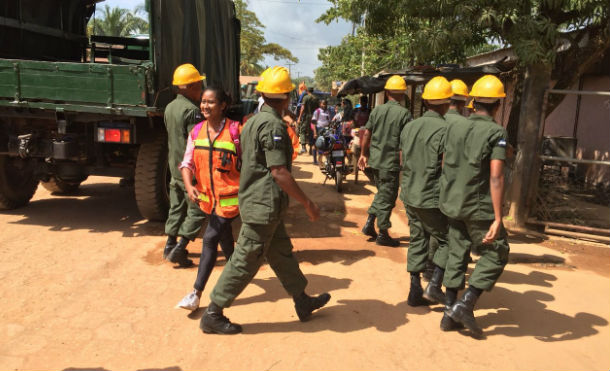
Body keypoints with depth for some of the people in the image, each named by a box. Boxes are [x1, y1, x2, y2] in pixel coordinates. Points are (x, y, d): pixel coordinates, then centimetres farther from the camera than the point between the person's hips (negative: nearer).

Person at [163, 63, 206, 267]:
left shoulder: (169, 107, 8)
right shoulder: (192, 110, -18)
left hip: (174, 167, 8)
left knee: (176, 208, 17)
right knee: (197, 211, 0)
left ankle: (170, 246, 24)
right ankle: (179, 249, -3)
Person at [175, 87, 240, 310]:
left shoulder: (234, 130, -11)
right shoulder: (197, 131, 3)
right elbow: (187, 162, 2)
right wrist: (189, 186, -15)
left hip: (229, 195, -6)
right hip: (207, 196, 6)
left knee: (210, 238, -9)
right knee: (224, 237, 21)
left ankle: (196, 294, -1)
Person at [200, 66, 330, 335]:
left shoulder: (254, 121, 12)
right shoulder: (273, 125, -18)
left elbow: (244, 159, 19)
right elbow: (279, 173, -23)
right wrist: (308, 204, -17)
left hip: (254, 200, 10)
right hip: (264, 205, -10)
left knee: (282, 253, 19)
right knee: (245, 262, 0)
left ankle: (303, 302, 34)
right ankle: (212, 315, 12)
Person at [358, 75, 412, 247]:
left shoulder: (377, 110, 4)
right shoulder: (404, 113, -10)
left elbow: (366, 134, 4)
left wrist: (363, 154, 11)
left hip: (375, 160, 5)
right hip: (391, 162, -5)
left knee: (382, 192, 23)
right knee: (387, 197, 6)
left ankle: (369, 223, 18)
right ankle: (383, 234, 14)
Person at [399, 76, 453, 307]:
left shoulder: (409, 127, 7)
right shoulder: (445, 130, -14)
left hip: (409, 195, 7)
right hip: (433, 198, -6)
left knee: (417, 240, 14)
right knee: (447, 240, 10)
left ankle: (415, 291, 19)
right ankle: (435, 285, 4)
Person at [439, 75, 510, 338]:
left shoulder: (454, 128, 5)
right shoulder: (496, 133, -11)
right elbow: (496, 177, -19)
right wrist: (497, 218, -19)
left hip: (453, 204, 6)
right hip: (478, 207, -5)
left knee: (457, 255, 14)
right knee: (495, 254, 10)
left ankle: (449, 312, 19)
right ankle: (465, 305, 1)